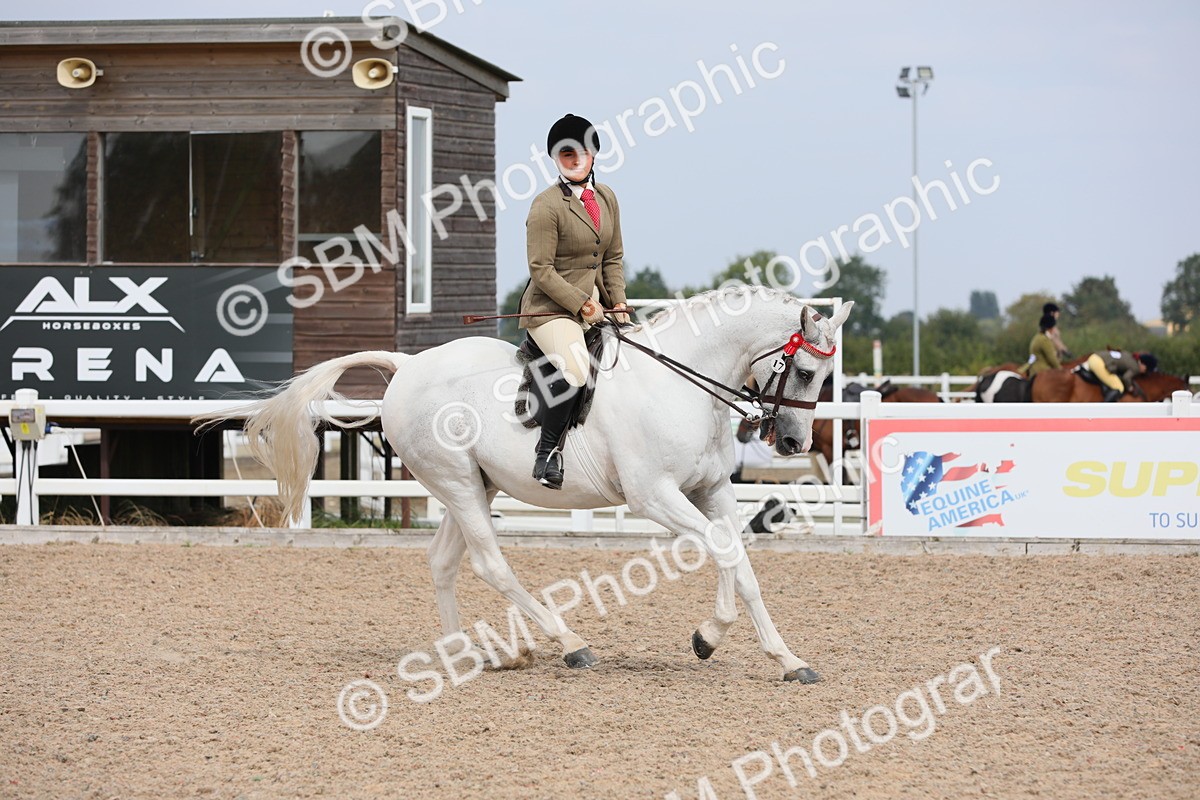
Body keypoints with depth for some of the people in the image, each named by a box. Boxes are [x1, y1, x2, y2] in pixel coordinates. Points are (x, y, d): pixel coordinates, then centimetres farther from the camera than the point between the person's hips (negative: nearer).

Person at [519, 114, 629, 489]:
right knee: (575, 368, -33)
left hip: (593, 306, 8)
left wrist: (618, 304, 4)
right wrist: (583, 305, -17)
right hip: (550, 308, -8)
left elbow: (613, 259, 16)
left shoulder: (606, 198, 10)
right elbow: (542, 271, -15)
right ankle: (548, 451, -20)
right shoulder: (547, 205, -13)